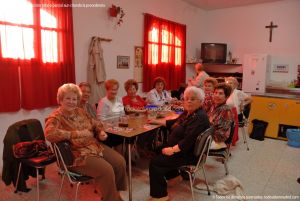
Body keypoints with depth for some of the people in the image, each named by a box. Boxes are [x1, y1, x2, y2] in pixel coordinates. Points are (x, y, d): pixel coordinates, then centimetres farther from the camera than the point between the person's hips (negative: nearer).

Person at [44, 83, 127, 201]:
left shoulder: (80, 112, 11)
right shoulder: (56, 117, -10)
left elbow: (96, 124, 21)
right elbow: (50, 134, -30)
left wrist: (101, 132, -3)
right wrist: (78, 134, -27)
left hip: (96, 146, 8)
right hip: (77, 154, -7)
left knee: (120, 162, -4)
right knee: (106, 170, -23)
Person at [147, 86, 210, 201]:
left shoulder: (199, 118, -25)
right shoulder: (188, 112, 6)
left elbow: (188, 141, -31)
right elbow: (175, 123, 21)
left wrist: (172, 150, -24)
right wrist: (157, 121, 18)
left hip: (189, 154, -10)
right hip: (180, 148, 10)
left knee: (155, 162, -14)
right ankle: (173, 175, 31)